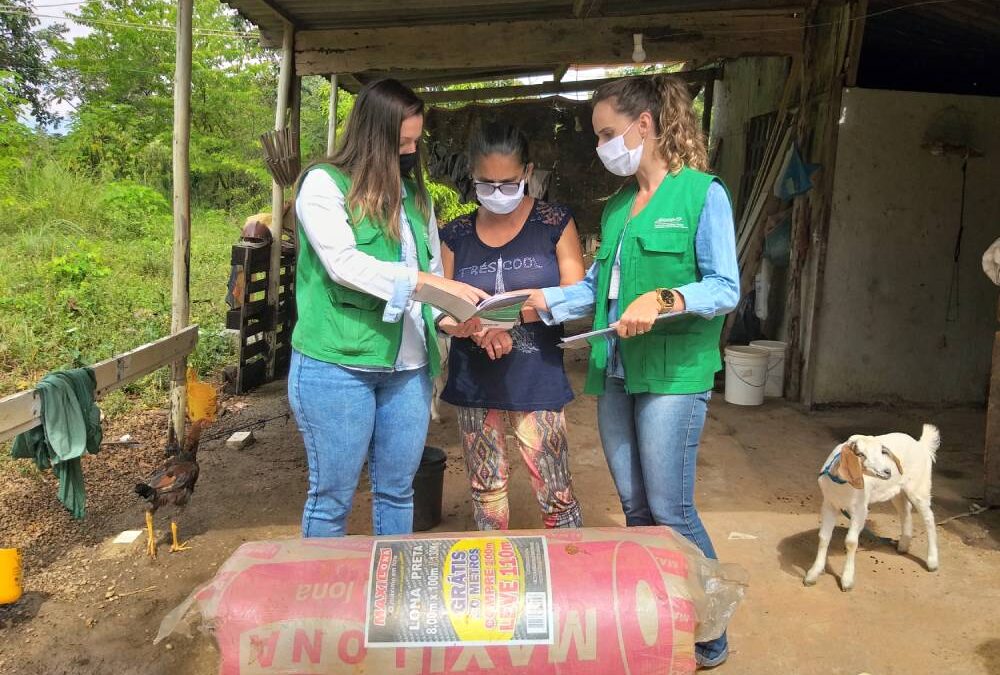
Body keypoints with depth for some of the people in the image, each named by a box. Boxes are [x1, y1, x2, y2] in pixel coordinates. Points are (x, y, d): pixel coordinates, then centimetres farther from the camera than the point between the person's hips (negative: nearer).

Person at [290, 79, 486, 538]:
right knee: (332, 497, 7)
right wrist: (429, 282, -23)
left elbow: (434, 268, 14)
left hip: (408, 367, 6)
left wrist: (444, 317, -6)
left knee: (397, 492, 15)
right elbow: (343, 263, -18)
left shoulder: (414, 194, 13)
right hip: (337, 367, -5)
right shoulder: (324, 183, -4)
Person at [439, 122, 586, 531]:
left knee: (556, 496, 0)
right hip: (474, 384, 3)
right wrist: (478, 328, -17)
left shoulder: (555, 224, 0)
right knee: (486, 494, 12)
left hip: (537, 381, -2)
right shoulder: (456, 236, 6)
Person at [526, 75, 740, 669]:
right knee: (635, 509, 13)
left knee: (670, 511, -3)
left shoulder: (702, 194, -5)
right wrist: (544, 300, 1)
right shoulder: (618, 206, 16)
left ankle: (710, 638, 17)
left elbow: (726, 289, -10)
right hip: (616, 373, 7)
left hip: (674, 373, -7)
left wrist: (664, 299, -24)